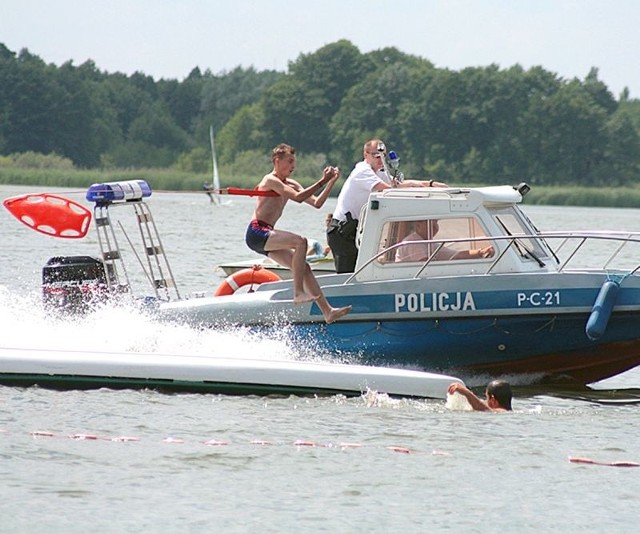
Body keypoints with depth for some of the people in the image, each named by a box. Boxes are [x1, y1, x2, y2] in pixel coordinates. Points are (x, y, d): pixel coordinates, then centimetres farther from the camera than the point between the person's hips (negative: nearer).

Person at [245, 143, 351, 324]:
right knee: (300, 241, -26)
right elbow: (298, 197, -24)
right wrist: (322, 181, -22)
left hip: (266, 237, 9)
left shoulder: (290, 184, 18)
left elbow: (317, 203, 12)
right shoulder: (271, 181, -11)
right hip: (256, 232, -9)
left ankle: (327, 311, 1)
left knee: (304, 267, 2)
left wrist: (331, 182, 3)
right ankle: (298, 293, -26)